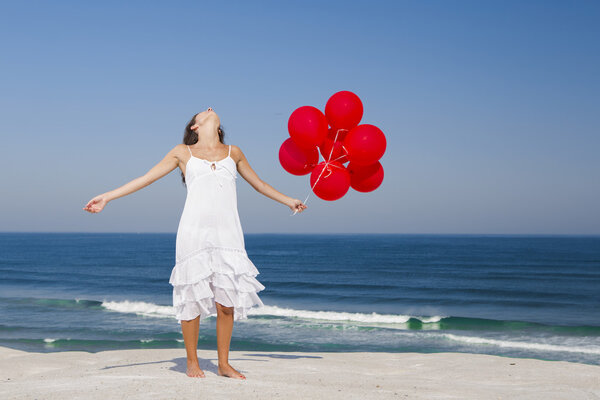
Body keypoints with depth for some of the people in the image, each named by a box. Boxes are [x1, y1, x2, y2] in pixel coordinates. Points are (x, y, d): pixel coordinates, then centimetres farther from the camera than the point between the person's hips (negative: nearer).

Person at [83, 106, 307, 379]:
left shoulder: (233, 152, 18)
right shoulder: (183, 152, 12)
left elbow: (258, 184, 31)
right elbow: (146, 178, 12)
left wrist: (288, 201, 41)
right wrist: (107, 197, 7)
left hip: (228, 232, 2)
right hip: (194, 231, -2)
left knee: (226, 301, 0)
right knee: (193, 297, 0)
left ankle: (223, 363, 13)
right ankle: (192, 361, 15)